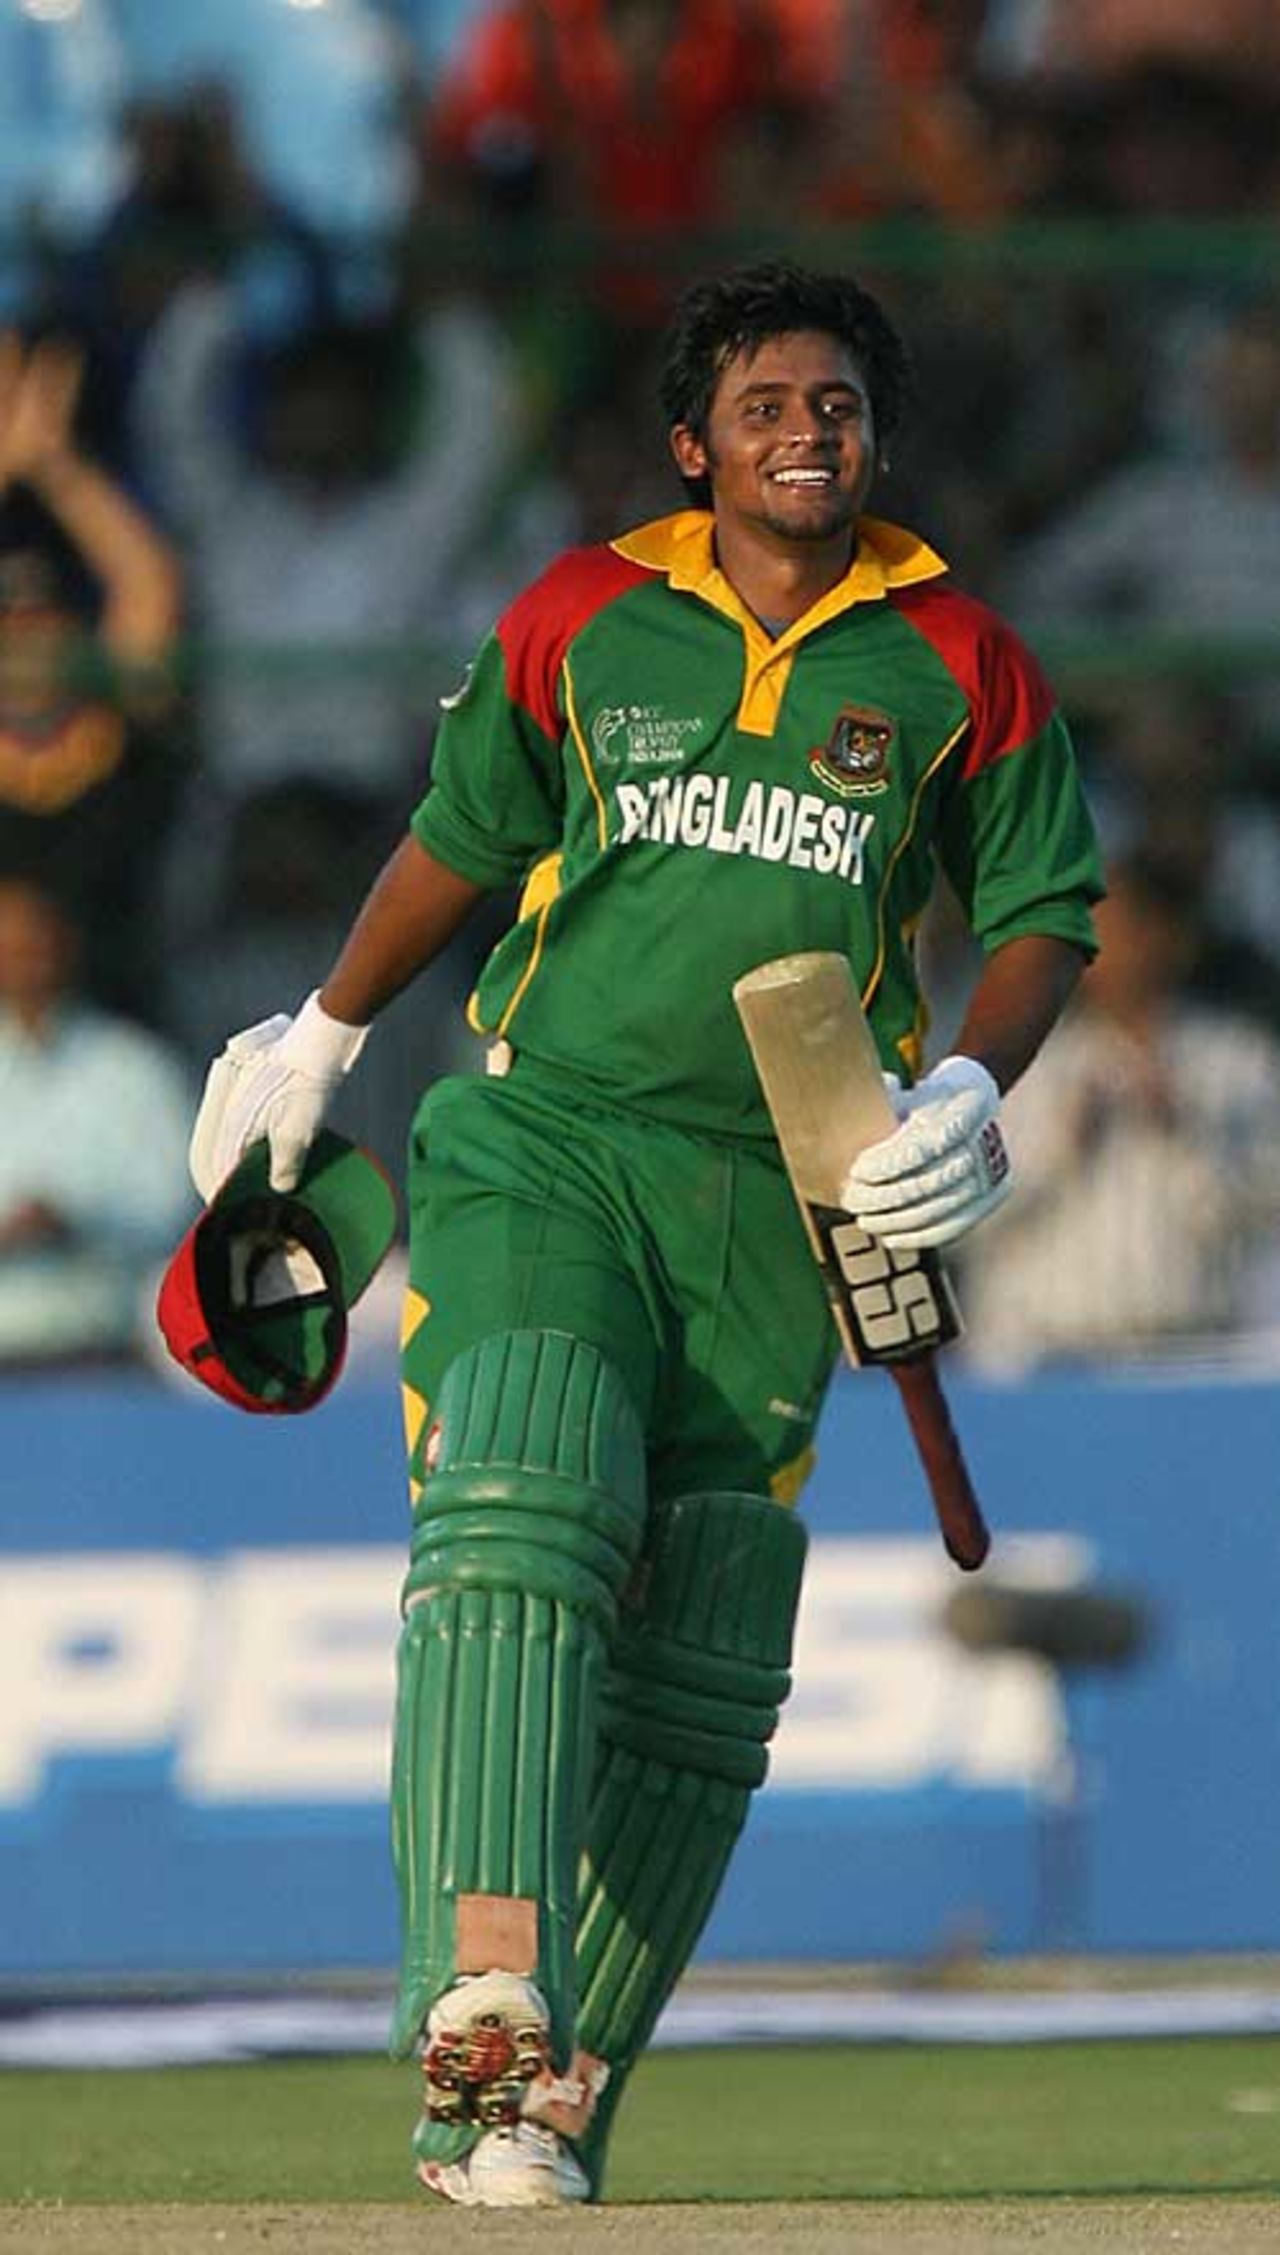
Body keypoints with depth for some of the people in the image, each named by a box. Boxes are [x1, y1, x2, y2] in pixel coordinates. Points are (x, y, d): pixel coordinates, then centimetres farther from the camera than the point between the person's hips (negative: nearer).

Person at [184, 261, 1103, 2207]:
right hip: (540, 1148, -2)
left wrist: (969, 1090, -6)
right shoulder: (581, 621, 7)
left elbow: (1041, 912, 12)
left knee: (702, 1672, -1)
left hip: (776, 1211, 2)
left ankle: (531, 2115, 5)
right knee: (524, 1528, -25)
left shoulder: (958, 666, 6)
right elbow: (462, 837, 21)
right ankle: (485, 2000, -40)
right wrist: (318, 1039, 30)